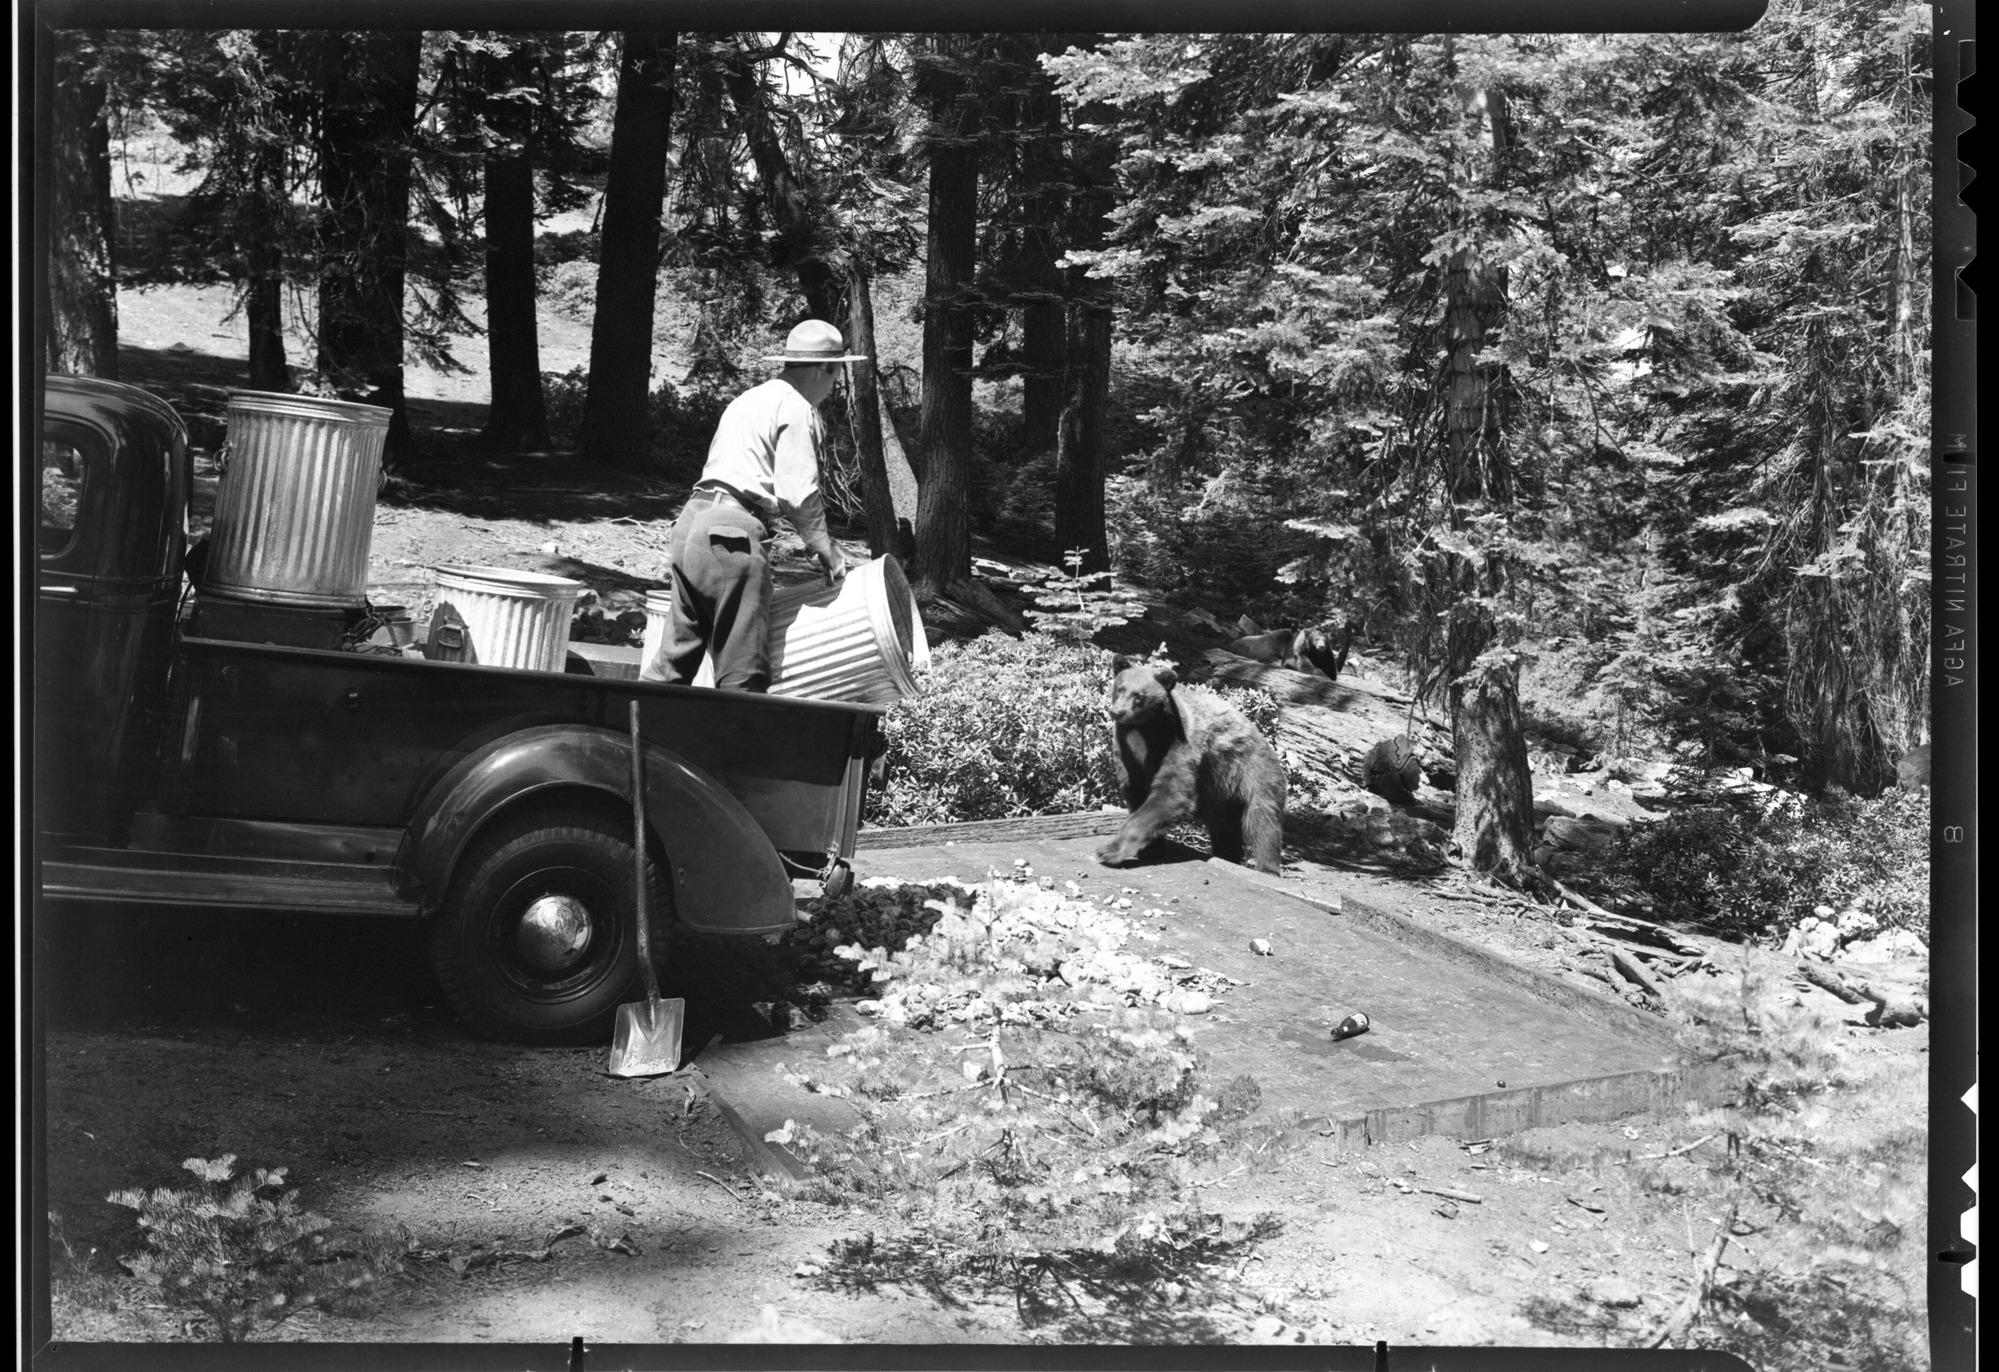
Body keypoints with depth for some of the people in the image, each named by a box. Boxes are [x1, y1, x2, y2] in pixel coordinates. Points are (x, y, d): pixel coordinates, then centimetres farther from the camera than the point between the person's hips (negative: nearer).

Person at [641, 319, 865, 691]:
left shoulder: (748, 399, 25)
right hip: (733, 534, -9)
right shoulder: (796, 408, -4)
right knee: (743, 671, -5)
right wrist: (825, 548, 0)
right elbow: (797, 492, -12)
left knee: (676, 655, 12)